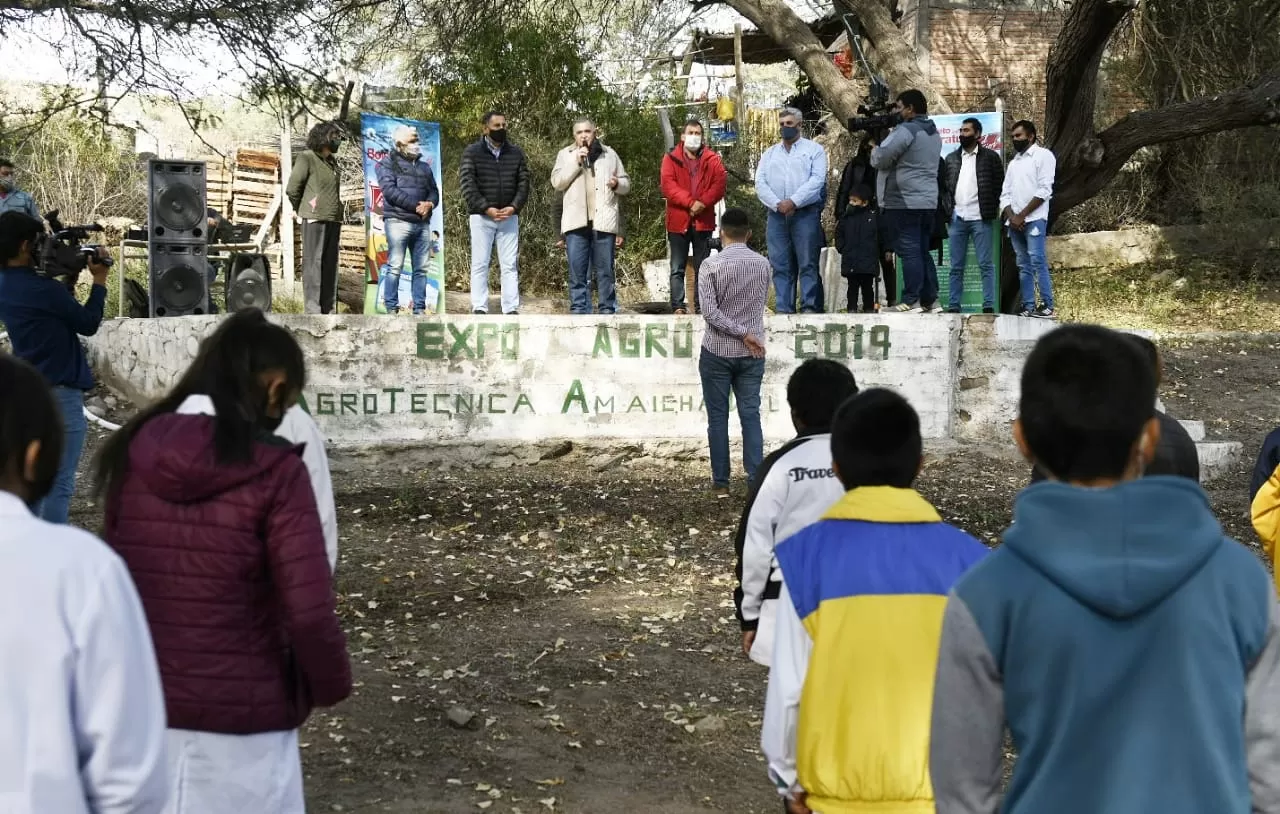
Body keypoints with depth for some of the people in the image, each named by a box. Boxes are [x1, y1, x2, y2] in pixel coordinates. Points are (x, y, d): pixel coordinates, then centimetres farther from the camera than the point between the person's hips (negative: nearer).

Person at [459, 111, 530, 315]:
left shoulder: (516, 152, 9)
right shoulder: (472, 152, 0)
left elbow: (523, 183, 7)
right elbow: (467, 184, -7)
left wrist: (514, 207, -9)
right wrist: (486, 208, -15)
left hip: (509, 216, 3)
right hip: (481, 216, -2)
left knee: (510, 265, 2)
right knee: (480, 264, 0)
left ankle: (511, 308, 3)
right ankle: (479, 308, 2)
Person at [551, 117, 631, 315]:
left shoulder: (609, 154, 14)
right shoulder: (565, 155, 12)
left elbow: (626, 183, 17)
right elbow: (556, 182, -1)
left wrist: (617, 184, -7)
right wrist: (576, 162, -9)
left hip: (603, 221, 0)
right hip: (576, 222, 0)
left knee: (605, 270, 2)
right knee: (577, 270, -1)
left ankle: (608, 311, 5)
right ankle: (579, 310, 3)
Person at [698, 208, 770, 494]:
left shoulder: (711, 265, -11)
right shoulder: (762, 264, 1)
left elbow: (710, 313, -16)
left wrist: (743, 334, -12)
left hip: (717, 352, -3)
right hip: (752, 354, 3)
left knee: (717, 417, 5)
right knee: (751, 416, 5)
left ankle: (721, 482, 9)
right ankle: (756, 480, 2)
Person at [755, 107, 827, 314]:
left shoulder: (814, 149, 8)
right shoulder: (770, 153, 19)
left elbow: (817, 180, -6)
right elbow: (760, 183, 7)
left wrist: (793, 202, -15)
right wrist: (778, 204, -9)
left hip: (805, 214, -4)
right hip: (777, 215, 4)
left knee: (808, 264, -6)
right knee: (780, 266, 2)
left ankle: (810, 308, -6)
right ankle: (783, 309, 4)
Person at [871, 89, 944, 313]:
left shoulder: (906, 130, -12)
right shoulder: (934, 133, 17)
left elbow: (879, 159, -15)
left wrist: (875, 149, 7)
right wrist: (891, 136, 15)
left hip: (905, 202, -8)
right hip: (929, 202, 8)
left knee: (909, 252, -8)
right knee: (923, 251, 13)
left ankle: (911, 301, -10)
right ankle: (930, 299, 13)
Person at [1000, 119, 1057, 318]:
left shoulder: (1043, 155, 1)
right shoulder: (1013, 163, 22)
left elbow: (1044, 190, -9)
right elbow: (1005, 194, 15)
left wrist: (1022, 215, -11)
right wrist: (1011, 216, -4)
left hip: (1034, 219, -7)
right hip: (1014, 221, 7)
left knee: (1037, 262, -14)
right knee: (1023, 266, 4)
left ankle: (1047, 306, -15)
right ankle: (1028, 307, 3)